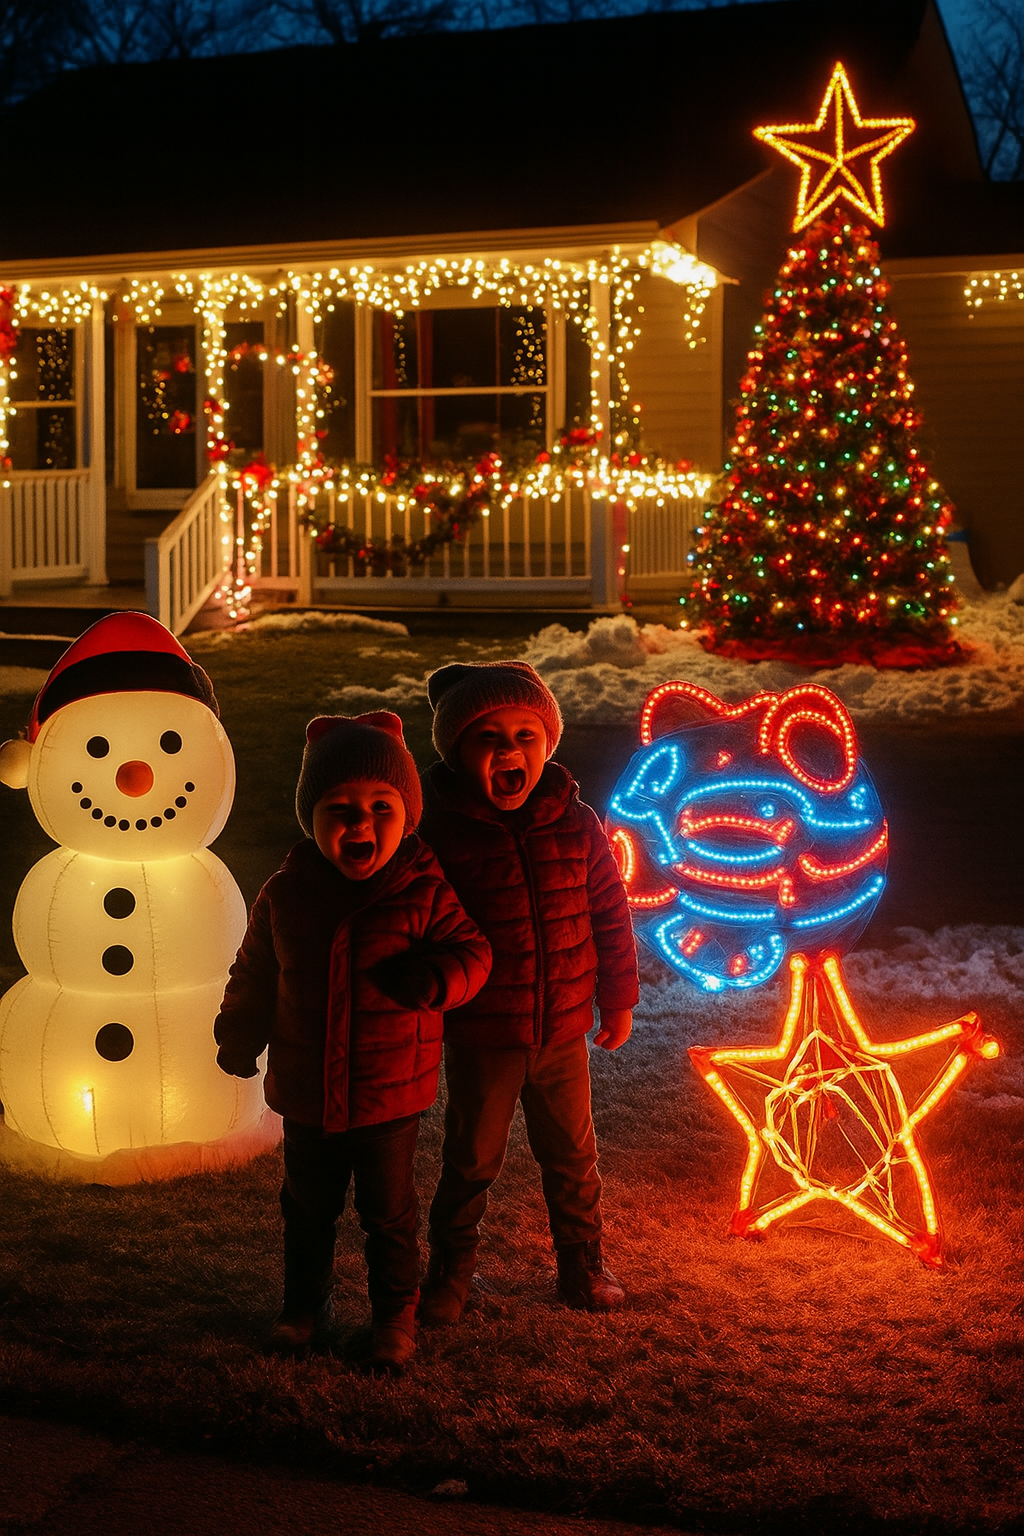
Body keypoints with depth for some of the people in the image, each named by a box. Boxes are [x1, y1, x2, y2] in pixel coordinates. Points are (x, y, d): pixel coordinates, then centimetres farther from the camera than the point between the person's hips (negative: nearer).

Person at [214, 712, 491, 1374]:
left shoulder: (425, 892, -14)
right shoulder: (286, 895, -5)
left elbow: (472, 951, -8)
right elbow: (255, 976, 8)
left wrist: (437, 978, -28)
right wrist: (239, 1042, 14)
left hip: (390, 1095, -3)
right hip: (305, 1094, 3)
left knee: (389, 1213, 13)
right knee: (308, 1207, 20)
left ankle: (396, 1313, 34)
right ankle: (305, 1304, 42)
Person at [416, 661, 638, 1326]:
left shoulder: (576, 825, -5)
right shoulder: (439, 834, -14)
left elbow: (611, 915, 5)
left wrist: (618, 1000, 9)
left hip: (563, 1028, 3)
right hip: (480, 1037, -3)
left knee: (572, 1154, 17)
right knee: (472, 1158, 12)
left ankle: (584, 1264, 37)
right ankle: (450, 1274, 31)